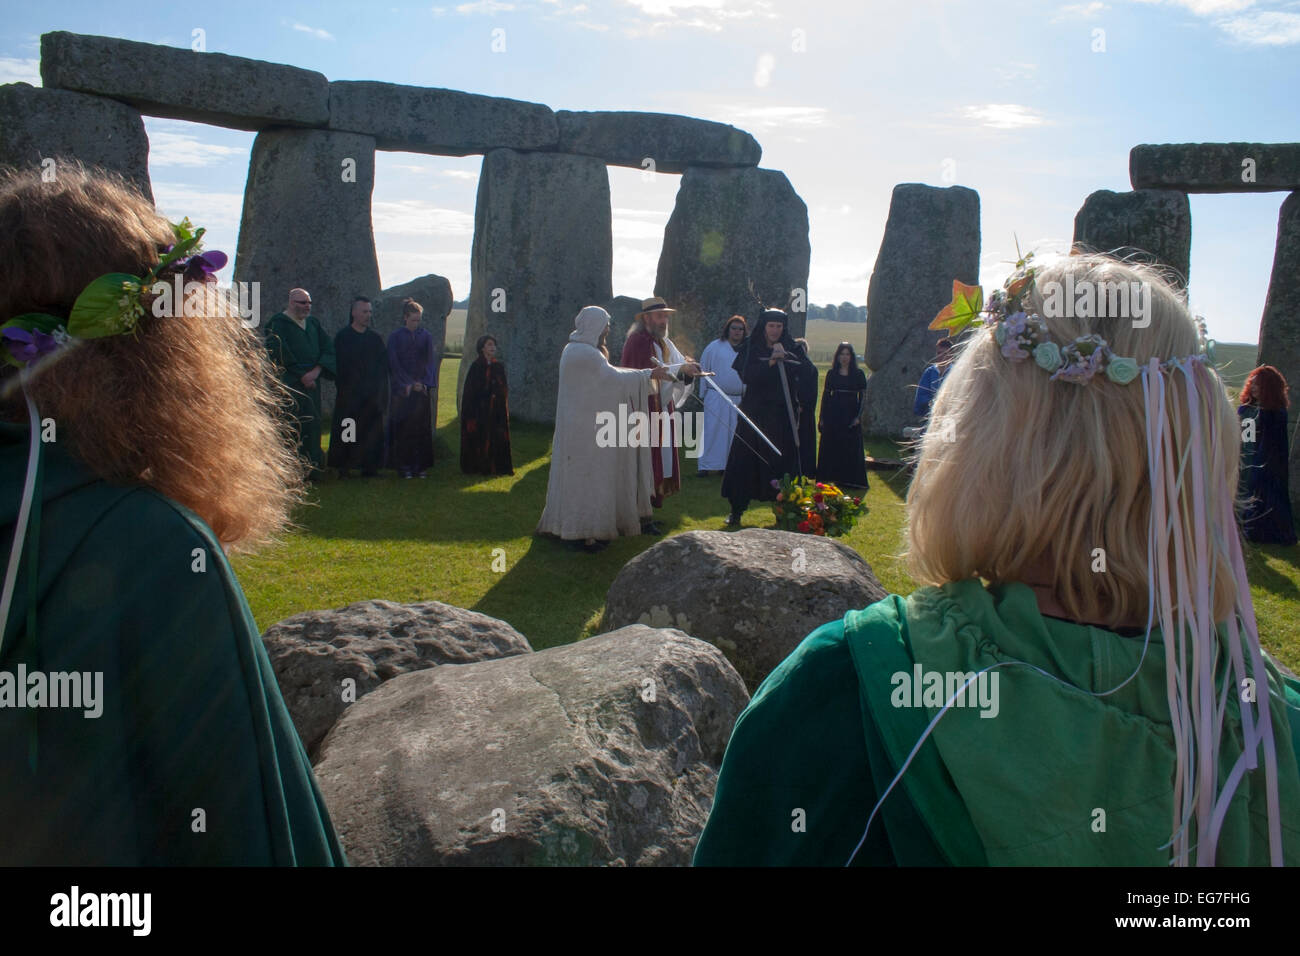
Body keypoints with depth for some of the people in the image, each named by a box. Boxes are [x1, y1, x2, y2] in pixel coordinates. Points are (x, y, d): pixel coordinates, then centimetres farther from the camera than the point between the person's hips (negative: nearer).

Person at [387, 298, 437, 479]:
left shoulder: (425, 336, 10)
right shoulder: (395, 337, 4)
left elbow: (431, 360, 3)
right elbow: (394, 364, -2)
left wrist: (424, 383, -9)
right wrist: (409, 384, -11)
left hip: (423, 388, 2)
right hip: (402, 389, -2)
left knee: (422, 428, -1)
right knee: (403, 428, -4)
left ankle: (421, 465, 3)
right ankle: (404, 465, 1)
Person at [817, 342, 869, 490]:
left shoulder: (858, 374, 3)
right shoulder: (832, 374, 7)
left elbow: (863, 396, 2)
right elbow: (825, 395, 8)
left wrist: (858, 416, -8)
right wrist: (822, 417, 3)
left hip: (850, 415, -1)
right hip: (833, 416, 1)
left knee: (851, 448, -1)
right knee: (830, 448, 2)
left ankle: (850, 479, 6)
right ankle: (832, 477, 10)